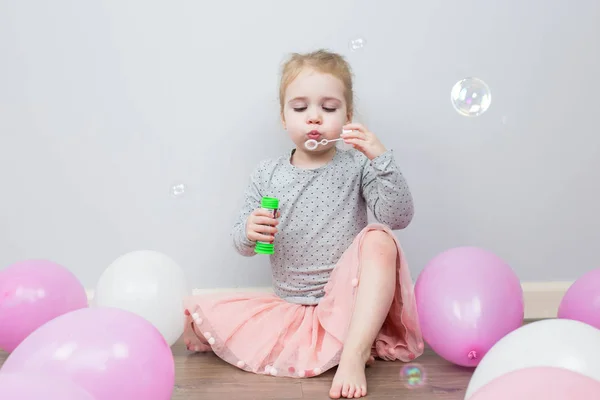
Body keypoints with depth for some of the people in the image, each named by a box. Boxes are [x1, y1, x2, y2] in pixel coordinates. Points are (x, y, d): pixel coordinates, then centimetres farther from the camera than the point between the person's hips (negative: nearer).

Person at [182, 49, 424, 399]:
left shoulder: (357, 166, -1)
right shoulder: (267, 175, 5)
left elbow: (399, 216, -14)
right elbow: (242, 245, 8)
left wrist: (381, 158, -25)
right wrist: (249, 233, -17)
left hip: (348, 301, -3)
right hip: (289, 308, 3)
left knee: (379, 239, -29)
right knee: (194, 314, -16)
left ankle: (353, 355, -33)